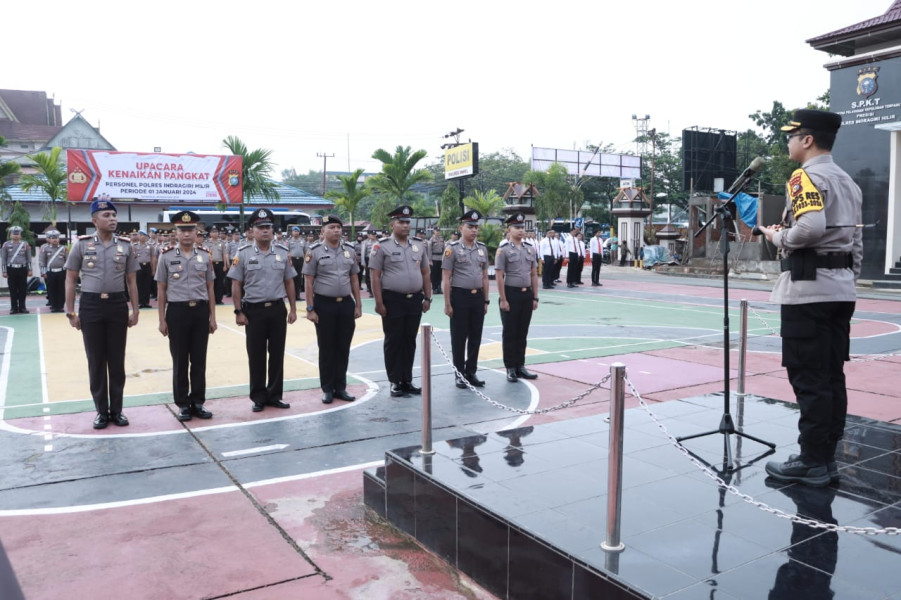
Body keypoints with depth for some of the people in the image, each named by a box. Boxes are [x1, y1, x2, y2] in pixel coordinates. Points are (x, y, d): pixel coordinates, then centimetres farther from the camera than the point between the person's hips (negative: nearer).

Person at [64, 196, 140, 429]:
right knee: (96, 360, 6)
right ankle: (101, 411, 18)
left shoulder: (125, 245, 4)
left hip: (118, 305, 1)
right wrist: (70, 312, -2)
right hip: (90, 305, -1)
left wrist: (135, 310, 3)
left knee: (117, 360, 7)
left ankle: (116, 409, 18)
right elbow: (70, 280, 3)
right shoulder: (82, 244, 0)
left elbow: (131, 281, 8)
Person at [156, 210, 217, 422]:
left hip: (200, 311, 2)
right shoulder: (166, 256, -1)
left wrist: (212, 316, 5)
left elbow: (210, 288, 8)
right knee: (180, 361, 6)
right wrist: (162, 319, -2)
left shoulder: (205, 256, 5)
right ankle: (183, 404, 16)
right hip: (177, 311, -2)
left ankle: (198, 402, 18)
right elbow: (161, 290, 2)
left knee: (199, 360, 8)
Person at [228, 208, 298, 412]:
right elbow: (236, 285, -1)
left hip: (278, 309, 2)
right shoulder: (243, 254, -2)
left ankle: (275, 395, 19)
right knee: (256, 355, 5)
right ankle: (258, 397, 16)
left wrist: (293, 308, 5)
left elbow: (289, 282, 9)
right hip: (253, 310, -2)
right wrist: (238, 312, -6)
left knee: (277, 353, 7)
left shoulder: (283, 252, 5)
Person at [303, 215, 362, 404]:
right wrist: (310, 309, -10)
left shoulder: (349, 250, 7)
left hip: (346, 303, 4)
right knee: (326, 348, 5)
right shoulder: (315, 252, -4)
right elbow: (309, 282, -5)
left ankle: (341, 387, 20)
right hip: (324, 305, -3)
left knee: (344, 348, 9)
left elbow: (354, 279, 11)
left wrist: (358, 305, 6)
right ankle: (327, 389, 16)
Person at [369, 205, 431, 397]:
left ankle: (407, 380, 21)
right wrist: (379, 303, -11)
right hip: (393, 300, -4)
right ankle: (395, 382, 13)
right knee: (393, 342, 4)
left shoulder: (420, 245, 9)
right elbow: (374, 276, -7)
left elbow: (425, 273, 14)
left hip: (415, 300, 4)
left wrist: (427, 298, 8)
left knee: (410, 341, 11)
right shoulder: (382, 246, -5)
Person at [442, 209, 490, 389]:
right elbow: (446, 278, -8)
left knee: (476, 337, 10)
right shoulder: (452, 248, -6)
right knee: (459, 338, 4)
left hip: (478, 297, 5)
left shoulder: (482, 248, 9)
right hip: (460, 297, -5)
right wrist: (447, 303, -11)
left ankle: (471, 372, 21)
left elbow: (485, 276, 13)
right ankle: (459, 374, 15)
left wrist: (486, 300, 9)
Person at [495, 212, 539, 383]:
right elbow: (499, 276, -10)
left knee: (522, 332, 11)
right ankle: (510, 368, 12)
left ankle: (520, 366, 21)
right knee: (509, 333, 3)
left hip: (527, 294, 5)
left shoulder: (531, 249, 9)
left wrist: (535, 297, 7)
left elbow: (534, 274, 11)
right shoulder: (503, 250, -6)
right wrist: (503, 299, -14)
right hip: (511, 294, -5)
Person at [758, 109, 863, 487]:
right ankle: (826, 457, 19)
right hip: (841, 289, 9)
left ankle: (813, 463, 3)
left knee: (808, 379, -4)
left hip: (809, 289, -9)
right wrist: (848, 281, 21)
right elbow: (856, 241, 18)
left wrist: (778, 237, -9)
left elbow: (811, 227, -27)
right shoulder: (848, 182, 17)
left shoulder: (807, 177, -11)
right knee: (832, 376, 11)